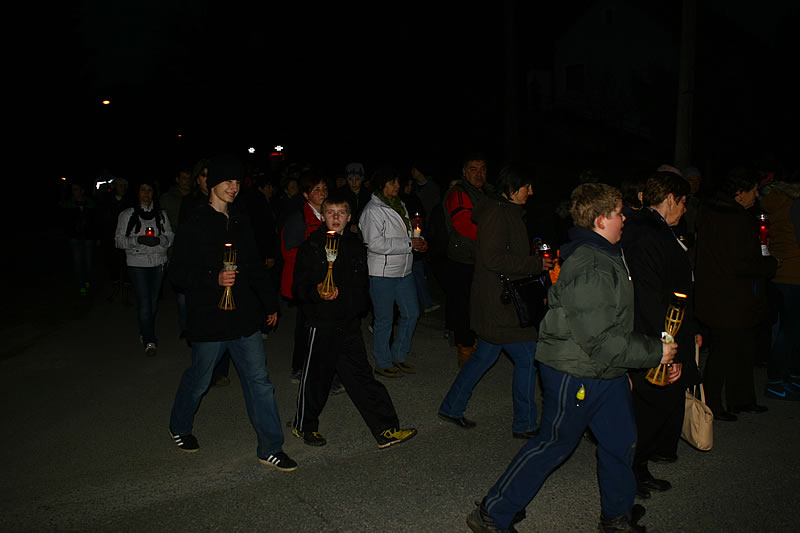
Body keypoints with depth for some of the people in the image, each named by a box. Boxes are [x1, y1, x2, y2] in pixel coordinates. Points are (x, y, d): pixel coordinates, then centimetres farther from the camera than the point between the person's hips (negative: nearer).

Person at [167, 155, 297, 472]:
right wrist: (214, 279, -24)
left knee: (259, 380, 3)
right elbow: (178, 273, -9)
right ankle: (179, 426, 42)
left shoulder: (240, 223, 11)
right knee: (199, 380, 13)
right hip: (209, 319, -5)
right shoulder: (194, 226, -8)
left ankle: (270, 448, 11)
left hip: (245, 318, 5)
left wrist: (269, 303, 19)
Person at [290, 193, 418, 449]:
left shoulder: (355, 246, 10)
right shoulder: (311, 246, -5)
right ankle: (304, 425, 28)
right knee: (316, 376, 6)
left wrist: (358, 307, 11)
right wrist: (317, 293, -25)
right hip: (322, 322, -4)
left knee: (361, 376, 8)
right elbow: (300, 287, -7)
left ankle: (386, 430, 11)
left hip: (349, 324, 4)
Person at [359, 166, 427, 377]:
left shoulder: (400, 205, 12)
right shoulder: (372, 211, -14)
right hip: (382, 273, -8)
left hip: (404, 270, 8)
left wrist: (418, 241, 2)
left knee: (411, 313, 13)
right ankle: (383, 364, 19)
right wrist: (409, 243, -20)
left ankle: (399, 356, 30)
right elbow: (375, 243, -24)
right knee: (384, 320, 2)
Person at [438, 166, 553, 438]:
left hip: (495, 301, 11)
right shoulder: (497, 214, -17)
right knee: (527, 357, -1)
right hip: (499, 302, -11)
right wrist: (536, 263, -19)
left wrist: (535, 258, 11)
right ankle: (525, 424, 13)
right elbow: (494, 259, -25)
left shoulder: (506, 212, 15)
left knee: (485, 355, 18)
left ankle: (451, 407, 29)